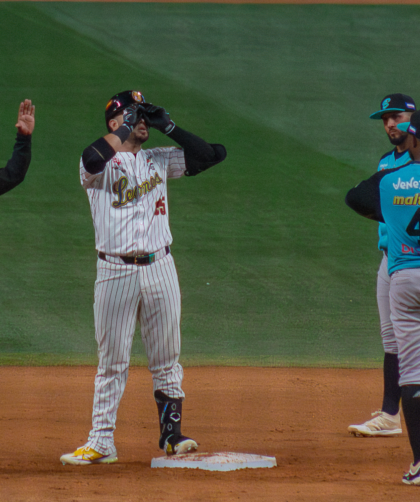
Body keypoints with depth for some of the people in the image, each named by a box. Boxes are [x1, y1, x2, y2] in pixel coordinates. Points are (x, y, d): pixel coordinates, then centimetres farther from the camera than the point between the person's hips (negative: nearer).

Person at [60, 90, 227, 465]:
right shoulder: (102, 164, -1)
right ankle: (101, 441, 5)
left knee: (166, 360, 7)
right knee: (112, 362, 0)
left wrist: (168, 126, 1)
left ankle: (172, 433, 15)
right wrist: (127, 125, -17)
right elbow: (93, 159, -27)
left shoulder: (160, 161, 12)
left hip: (159, 269, 3)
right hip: (116, 273, -3)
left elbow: (213, 154, 6)